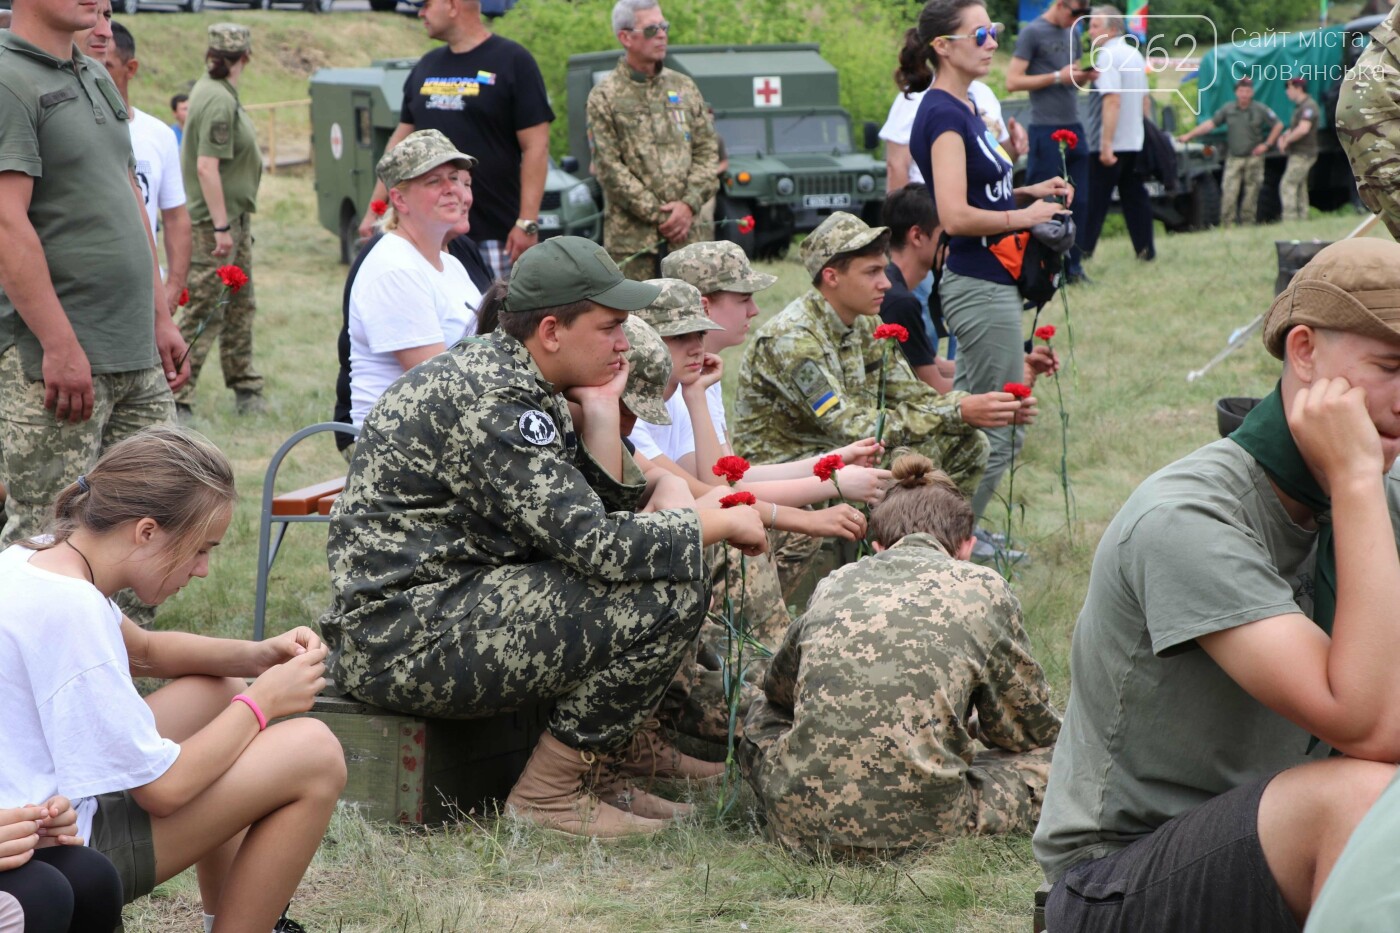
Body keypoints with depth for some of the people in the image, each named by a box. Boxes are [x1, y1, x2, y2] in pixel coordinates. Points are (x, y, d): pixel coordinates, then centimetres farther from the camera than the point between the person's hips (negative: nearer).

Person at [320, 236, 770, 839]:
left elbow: (602, 509, 12)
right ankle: (550, 789, -6)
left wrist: (601, 408, 2)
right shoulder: (489, 400, -20)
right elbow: (595, 543, -24)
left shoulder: (509, 378, 12)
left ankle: (617, 742, 24)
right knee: (672, 587, -16)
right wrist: (724, 522, -11)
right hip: (406, 645, -11)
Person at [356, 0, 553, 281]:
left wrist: (527, 222, -15)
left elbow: (536, 147, -8)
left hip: (493, 237, -6)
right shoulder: (425, 68, 15)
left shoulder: (511, 61, -4)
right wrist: (375, 208, 14)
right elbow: (401, 141, 20)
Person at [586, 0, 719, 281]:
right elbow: (609, 168, -7)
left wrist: (689, 204, -7)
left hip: (687, 230, 4)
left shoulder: (684, 88, 12)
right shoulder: (604, 97, -1)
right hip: (632, 236, -4)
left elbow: (707, 152, 9)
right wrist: (657, 214, -11)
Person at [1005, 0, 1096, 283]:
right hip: (1046, 130, -7)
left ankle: (1072, 266, 13)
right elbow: (1013, 82, -12)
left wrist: (1084, 77, 1)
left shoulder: (1070, 34, 15)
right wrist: (1058, 77, -16)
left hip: (1073, 129, 7)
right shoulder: (1032, 32, -6)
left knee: (1079, 201, 7)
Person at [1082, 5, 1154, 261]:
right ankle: (1145, 249, 8)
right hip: (1135, 141, 8)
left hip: (1110, 145, -8)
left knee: (1095, 200, -4)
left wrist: (1106, 144, -24)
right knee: (1134, 196, 10)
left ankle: (1083, 249, -4)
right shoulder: (1136, 55, 14)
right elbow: (1144, 99, 21)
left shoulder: (1107, 56, -14)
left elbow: (1112, 100, -22)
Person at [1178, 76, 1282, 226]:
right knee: (1228, 193, -9)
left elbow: (1278, 126, 6)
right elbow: (1210, 124, 3)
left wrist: (1266, 144, -3)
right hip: (1233, 158, 1)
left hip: (1253, 158, -1)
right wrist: (1189, 135, -4)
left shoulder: (1260, 110, 0)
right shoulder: (1228, 110, 5)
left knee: (1251, 194, 2)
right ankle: (1225, 226, -7)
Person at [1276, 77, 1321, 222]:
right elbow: (1294, 128, 25)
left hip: (1303, 154, -11)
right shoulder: (1300, 106, 17)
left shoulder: (1309, 106, -16)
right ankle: (1302, 218, 16)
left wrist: (1286, 141, -19)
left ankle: (1289, 219, -19)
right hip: (1298, 154, 11)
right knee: (1300, 188, 13)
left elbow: (1303, 129, -30)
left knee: (1287, 185, -15)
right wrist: (1283, 136, 4)